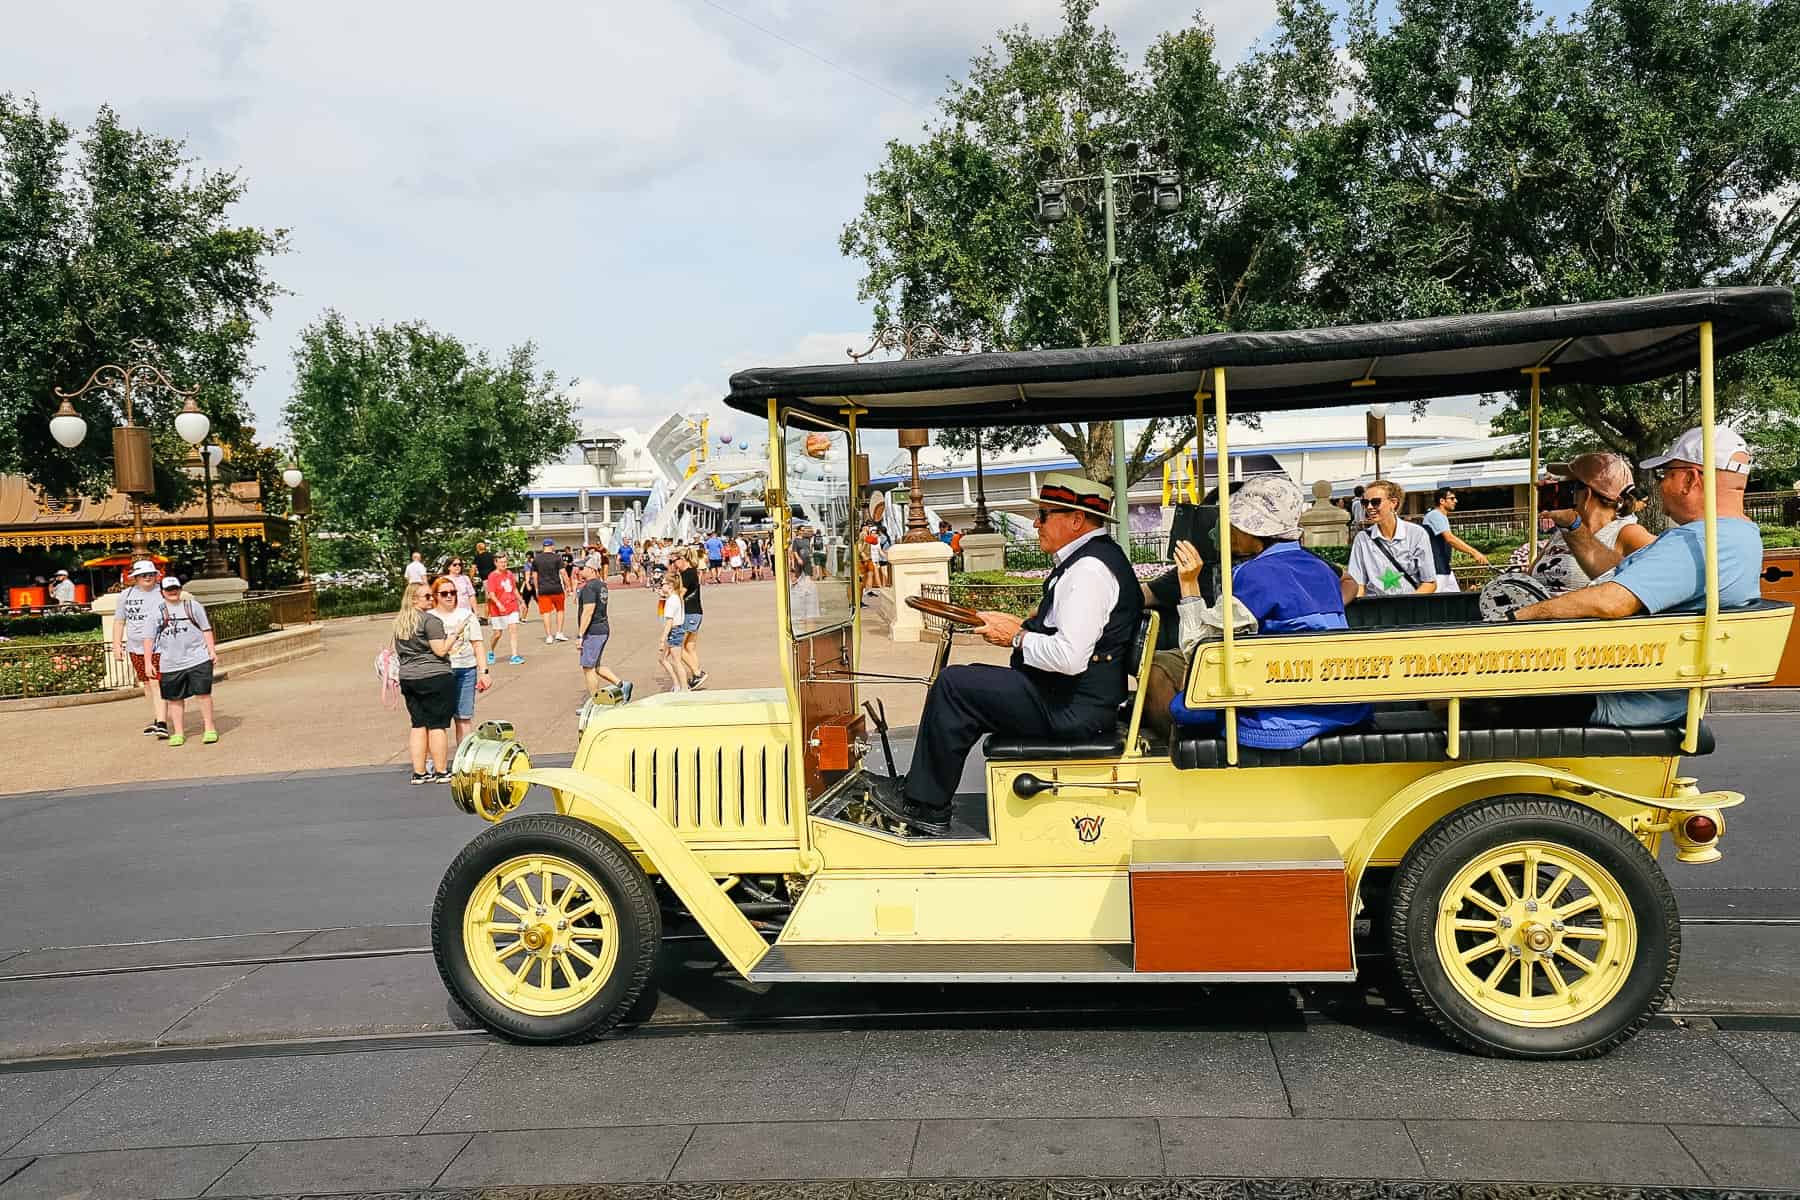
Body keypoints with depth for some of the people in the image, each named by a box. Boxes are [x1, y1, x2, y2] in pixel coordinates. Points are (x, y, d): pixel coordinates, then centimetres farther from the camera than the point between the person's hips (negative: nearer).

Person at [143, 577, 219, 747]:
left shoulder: (193, 605, 7)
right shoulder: (156, 611, 5)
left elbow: (206, 629, 8)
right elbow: (149, 638, 6)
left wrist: (212, 651, 0)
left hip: (198, 659, -1)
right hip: (170, 664, 1)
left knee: (203, 693, -3)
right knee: (174, 699, 7)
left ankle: (209, 728, 8)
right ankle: (178, 733, 18)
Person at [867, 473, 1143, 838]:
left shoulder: (1089, 569, -20)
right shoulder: (1095, 555, 15)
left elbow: (1070, 657, -28)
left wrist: (1017, 637, -13)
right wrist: (1020, 624, 9)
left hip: (1072, 709, -11)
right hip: (1075, 700, 11)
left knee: (954, 684, -10)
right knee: (971, 680, 16)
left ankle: (924, 807, 1)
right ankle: (926, 803, 15)